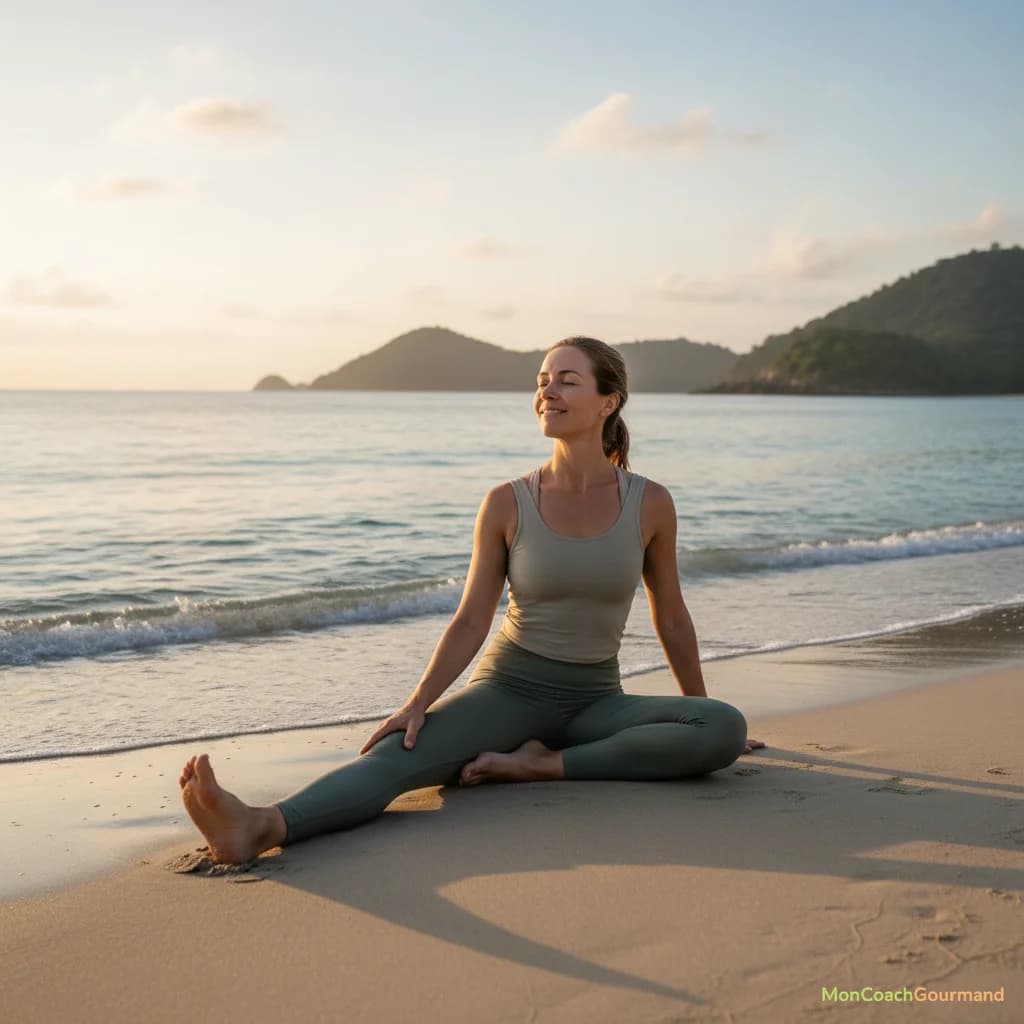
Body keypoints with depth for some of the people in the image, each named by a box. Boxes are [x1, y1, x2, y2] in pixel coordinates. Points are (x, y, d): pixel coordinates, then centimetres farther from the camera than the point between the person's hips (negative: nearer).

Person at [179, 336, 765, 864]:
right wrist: (417, 704, -16)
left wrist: (700, 711, 16)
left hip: (595, 702, 1)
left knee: (727, 729, -25)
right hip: (508, 687, -1)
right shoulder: (507, 504, -5)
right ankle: (263, 826, -54)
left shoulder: (650, 505, -5)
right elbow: (471, 622, -4)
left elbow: (671, 619, 7)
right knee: (397, 755, -29)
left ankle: (545, 764, -24)